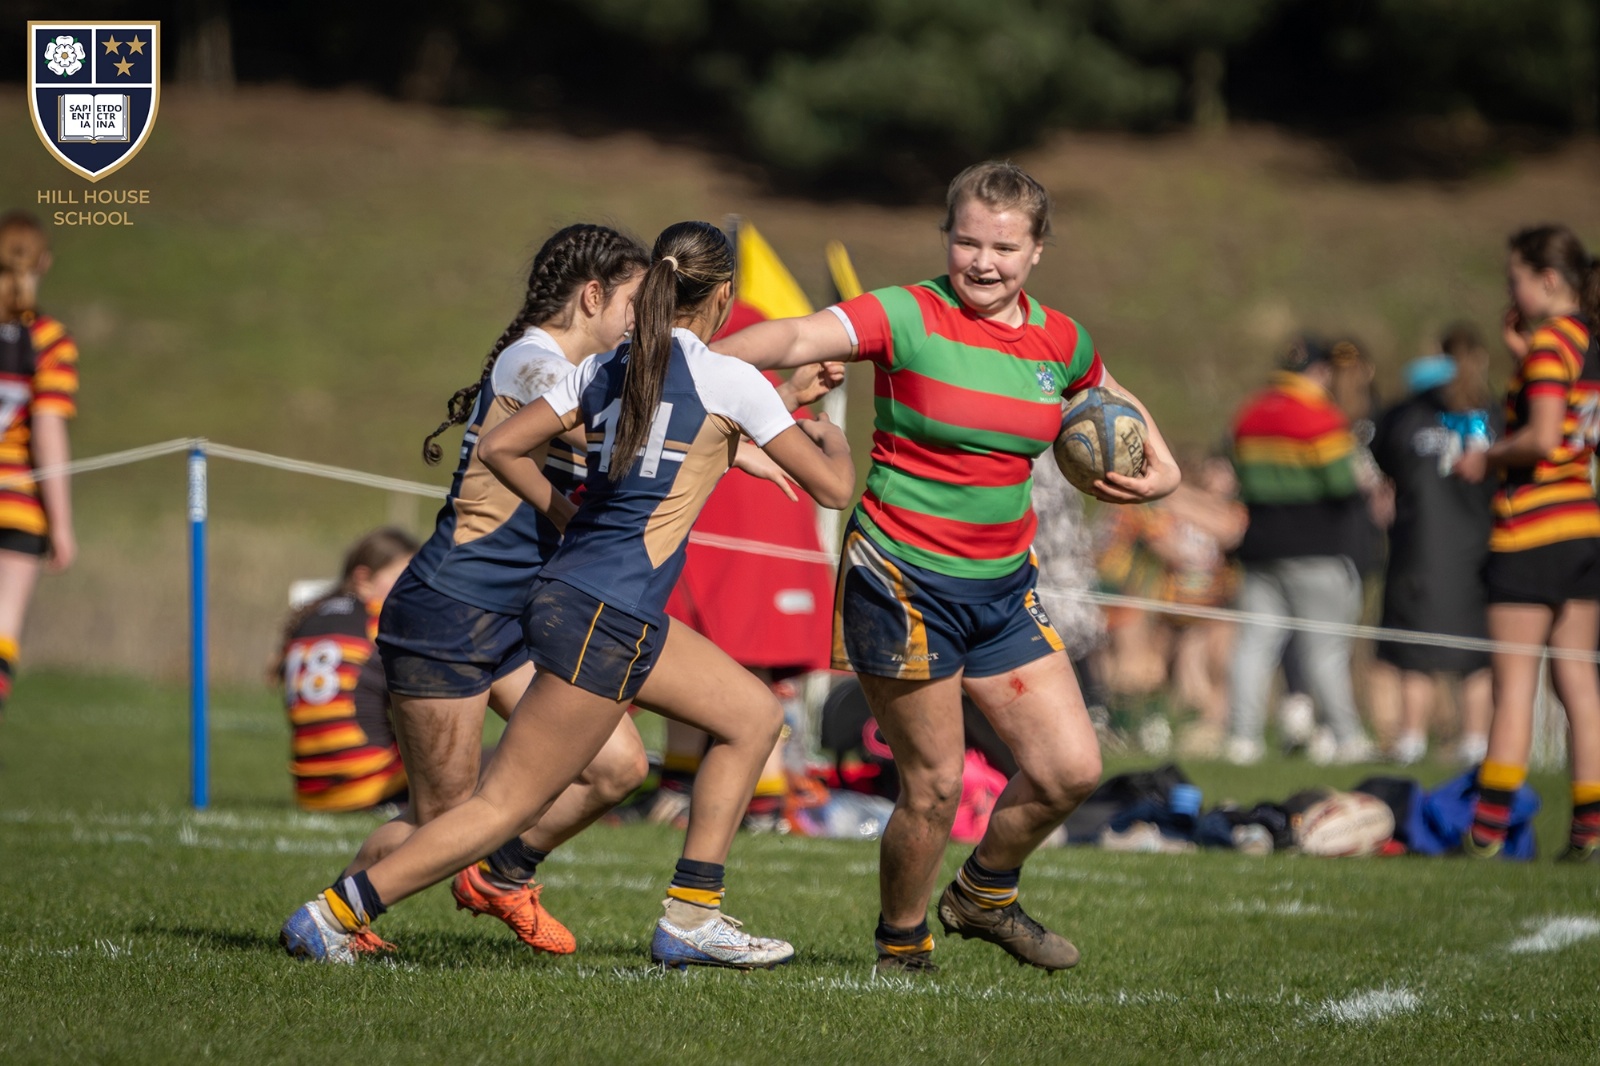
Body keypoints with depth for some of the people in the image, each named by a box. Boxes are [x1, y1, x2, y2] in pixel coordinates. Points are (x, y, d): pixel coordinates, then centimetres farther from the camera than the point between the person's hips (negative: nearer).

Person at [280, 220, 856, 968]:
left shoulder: (605, 369, 10)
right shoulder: (728, 380, -8)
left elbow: (500, 447, 9)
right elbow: (831, 488, -3)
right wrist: (831, 438, 19)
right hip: (601, 621, -9)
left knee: (754, 715, 17)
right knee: (508, 804, -4)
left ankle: (691, 919, 13)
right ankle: (333, 915, -5)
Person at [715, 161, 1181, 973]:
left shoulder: (1057, 340, 5)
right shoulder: (911, 318, -12)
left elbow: (1111, 399, 27)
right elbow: (797, 339, -26)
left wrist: (1159, 466, 9)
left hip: (1003, 586, 6)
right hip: (903, 581, -6)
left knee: (1070, 769, 2)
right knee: (934, 785, -3)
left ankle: (984, 895, 29)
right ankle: (901, 945, 21)